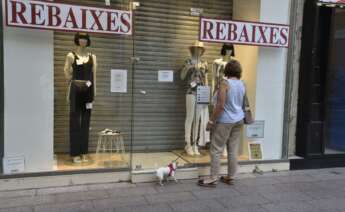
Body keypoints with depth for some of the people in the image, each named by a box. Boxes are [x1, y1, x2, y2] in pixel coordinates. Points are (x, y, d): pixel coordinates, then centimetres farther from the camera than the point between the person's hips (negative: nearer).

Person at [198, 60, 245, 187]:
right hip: (239, 120, 7)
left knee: (216, 150, 1)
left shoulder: (225, 83, -16)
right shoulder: (242, 84, 5)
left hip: (225, 121, -7)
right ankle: (230, 177, 20)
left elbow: (220, 105, -20)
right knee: (233, 150, 12)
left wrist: (211, 121, -14)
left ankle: (213, 179, 6)